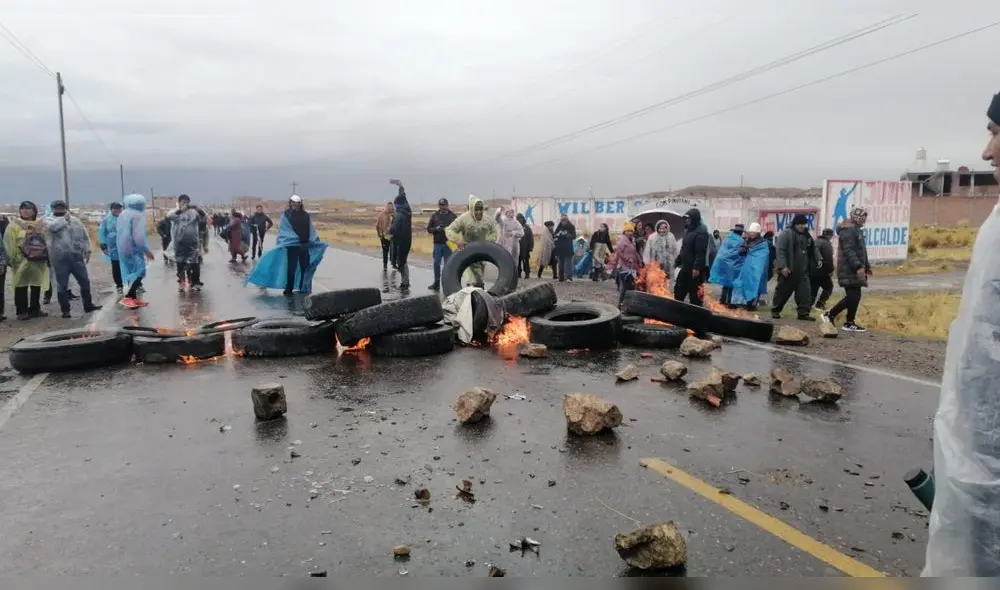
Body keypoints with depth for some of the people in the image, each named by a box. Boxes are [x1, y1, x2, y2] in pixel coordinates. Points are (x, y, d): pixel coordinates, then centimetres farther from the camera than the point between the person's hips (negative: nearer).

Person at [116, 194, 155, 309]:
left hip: (123, 248, 9)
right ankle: (128, 297, -14)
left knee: (132, 272, 15)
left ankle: (133, 298, 19)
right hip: (133, 248, -9)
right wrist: (147, 250, -14)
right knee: (138, 272, -6)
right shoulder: (138, 215, -15)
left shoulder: (122, 214, 14)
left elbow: (121, 232, 18)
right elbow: (138, 236, -21)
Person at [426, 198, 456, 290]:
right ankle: (436, 283, 12)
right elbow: (429, 229, 9)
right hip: (437, 243, 2)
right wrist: (436, 229, -11)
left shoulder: (453, 216, 4)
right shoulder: (434, 215, 9)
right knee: (436, 263, 3)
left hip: (448, 244, -2)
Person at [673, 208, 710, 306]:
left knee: (694, 294, -2)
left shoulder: (701, 231, -16)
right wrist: (678, 261, 22)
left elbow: (701, 252, -24)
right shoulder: (688, 230, 15)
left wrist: (697, 268, -28)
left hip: (695, 269, -10)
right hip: (686, 267, 10)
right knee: (678, 291, 14)